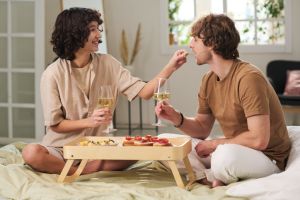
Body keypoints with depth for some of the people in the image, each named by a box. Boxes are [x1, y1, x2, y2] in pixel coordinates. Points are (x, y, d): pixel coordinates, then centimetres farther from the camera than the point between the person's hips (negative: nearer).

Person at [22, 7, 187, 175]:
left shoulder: (107, 63, 0)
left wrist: (171, 67, -18)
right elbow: (55, 124, -8)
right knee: (31, 153, -33)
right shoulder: (53, 74, -10)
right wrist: (89, 121, -22)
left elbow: (144, 92, -6)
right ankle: (90, 171, -22)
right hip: (61, 148, -3)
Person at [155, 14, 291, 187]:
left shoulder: (249, 77, -22)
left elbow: (259, 140, -27)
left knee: (225, 155, -40)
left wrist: (214, 144, -15)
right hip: (233, 149, 8)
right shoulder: (209, 80, 4)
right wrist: (176, 118, -10)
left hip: (267, 157, -8)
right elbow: (202, 129, 10)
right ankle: (216, 178, -13)